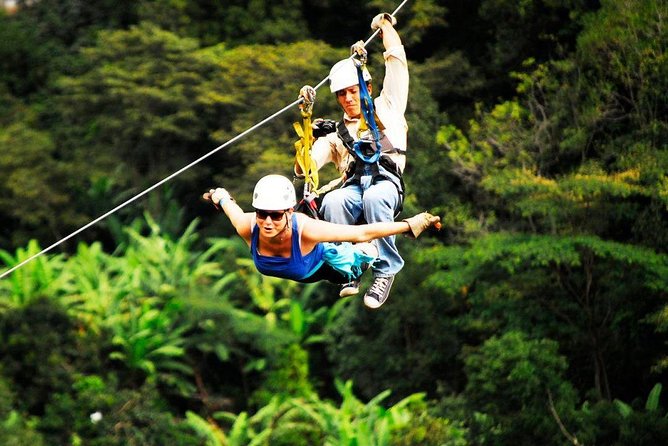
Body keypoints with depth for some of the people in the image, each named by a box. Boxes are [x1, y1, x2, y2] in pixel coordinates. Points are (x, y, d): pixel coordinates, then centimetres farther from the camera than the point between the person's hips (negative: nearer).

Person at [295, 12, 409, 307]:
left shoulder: (387, 108, 26)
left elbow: (396, 54, 24)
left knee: (374, 198, -40)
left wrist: (384, 23, 37)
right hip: (353, 187, 2)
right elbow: (303, 169, 17)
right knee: (331, 202, -35)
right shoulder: (336, 135, 31)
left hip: (386, 181, -2)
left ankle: (386, 270, -28)